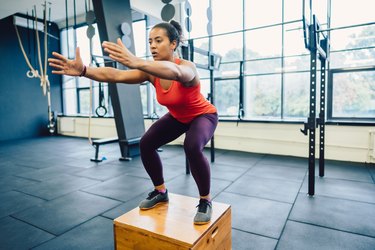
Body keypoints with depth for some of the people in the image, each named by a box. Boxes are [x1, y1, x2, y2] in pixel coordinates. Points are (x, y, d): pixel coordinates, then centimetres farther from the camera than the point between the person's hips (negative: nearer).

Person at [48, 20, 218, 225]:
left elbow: (174, 72, -58)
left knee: (192, 147, -35)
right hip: (177, 117, 6)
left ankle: (205, 201, -11)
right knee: (146, 144, -9)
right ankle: (160, 192, 12)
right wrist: (84, 71, -48)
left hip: (204, 115, -5)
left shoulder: (187, 67, -32)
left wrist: (136, 62, -74)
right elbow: (116, 75, -31)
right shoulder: (151, 72, -17)